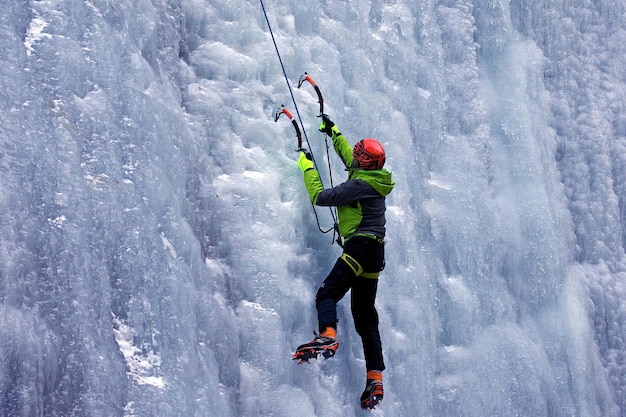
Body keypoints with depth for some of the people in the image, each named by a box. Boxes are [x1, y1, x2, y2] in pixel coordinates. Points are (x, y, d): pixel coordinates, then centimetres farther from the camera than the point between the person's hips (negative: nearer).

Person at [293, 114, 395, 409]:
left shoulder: (359, 184, -11)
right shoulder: (375, 180, 16)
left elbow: (320, 197, -11)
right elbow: (348, 158, 35)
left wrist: (307, 167, 2)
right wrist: (334, 133, 45)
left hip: (359, 248, -9)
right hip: (375, 253, 9)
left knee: (327, 293, -20)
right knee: (365, 316, 8)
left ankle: (327, 336, -48)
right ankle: (375, 379, 4)